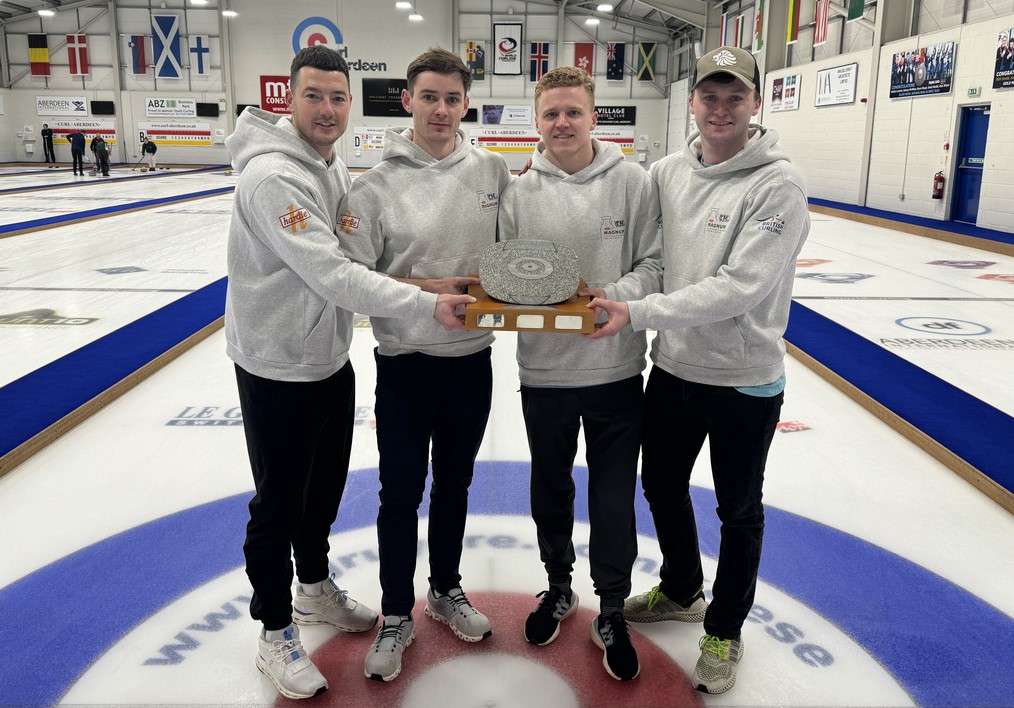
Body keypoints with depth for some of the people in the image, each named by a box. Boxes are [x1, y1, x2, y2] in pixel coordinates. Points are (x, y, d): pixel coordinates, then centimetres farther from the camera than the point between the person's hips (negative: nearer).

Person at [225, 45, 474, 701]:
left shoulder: (334, 168, 6)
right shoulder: (272, 175, -24)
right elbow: (330, 275, -30)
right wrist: (427, 305, -29)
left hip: (331, 359, 8)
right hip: (278, 370, -8)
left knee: (326, 486, 23)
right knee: (279, 502, 7)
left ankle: (316, 588, 47)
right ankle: (276, 634, 28)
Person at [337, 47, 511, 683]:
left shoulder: (496, 172, -1)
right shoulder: (377, 185, -9)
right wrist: (425, 288, -18)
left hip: (472, 360, 3)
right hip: (406, 364, -2)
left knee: (454, 484, 19)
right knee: (401, 493, 9)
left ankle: (446, 591, 40)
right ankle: (397, 617, 29)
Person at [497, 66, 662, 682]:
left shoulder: (633, 181, -4)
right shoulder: (519, 192, -1)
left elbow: (654, 264, -3)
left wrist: (615, 296, -20)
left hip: (616, 370, -1)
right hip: (544, 370, 2)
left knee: (614, 498, 8)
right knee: (551, 489, 18)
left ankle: (612, 612, 31)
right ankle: (559, 588, 43)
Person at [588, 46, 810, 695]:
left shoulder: (778, 184, -18)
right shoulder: (668, 172, -1)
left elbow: (739, 287, -26)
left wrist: (639, 313, -29)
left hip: (745, 380, -5)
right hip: (673, 367, 6)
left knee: (739, 511, 13)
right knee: (662, 484, 21)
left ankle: (724, 630, 37)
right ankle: (681, 591, 48)